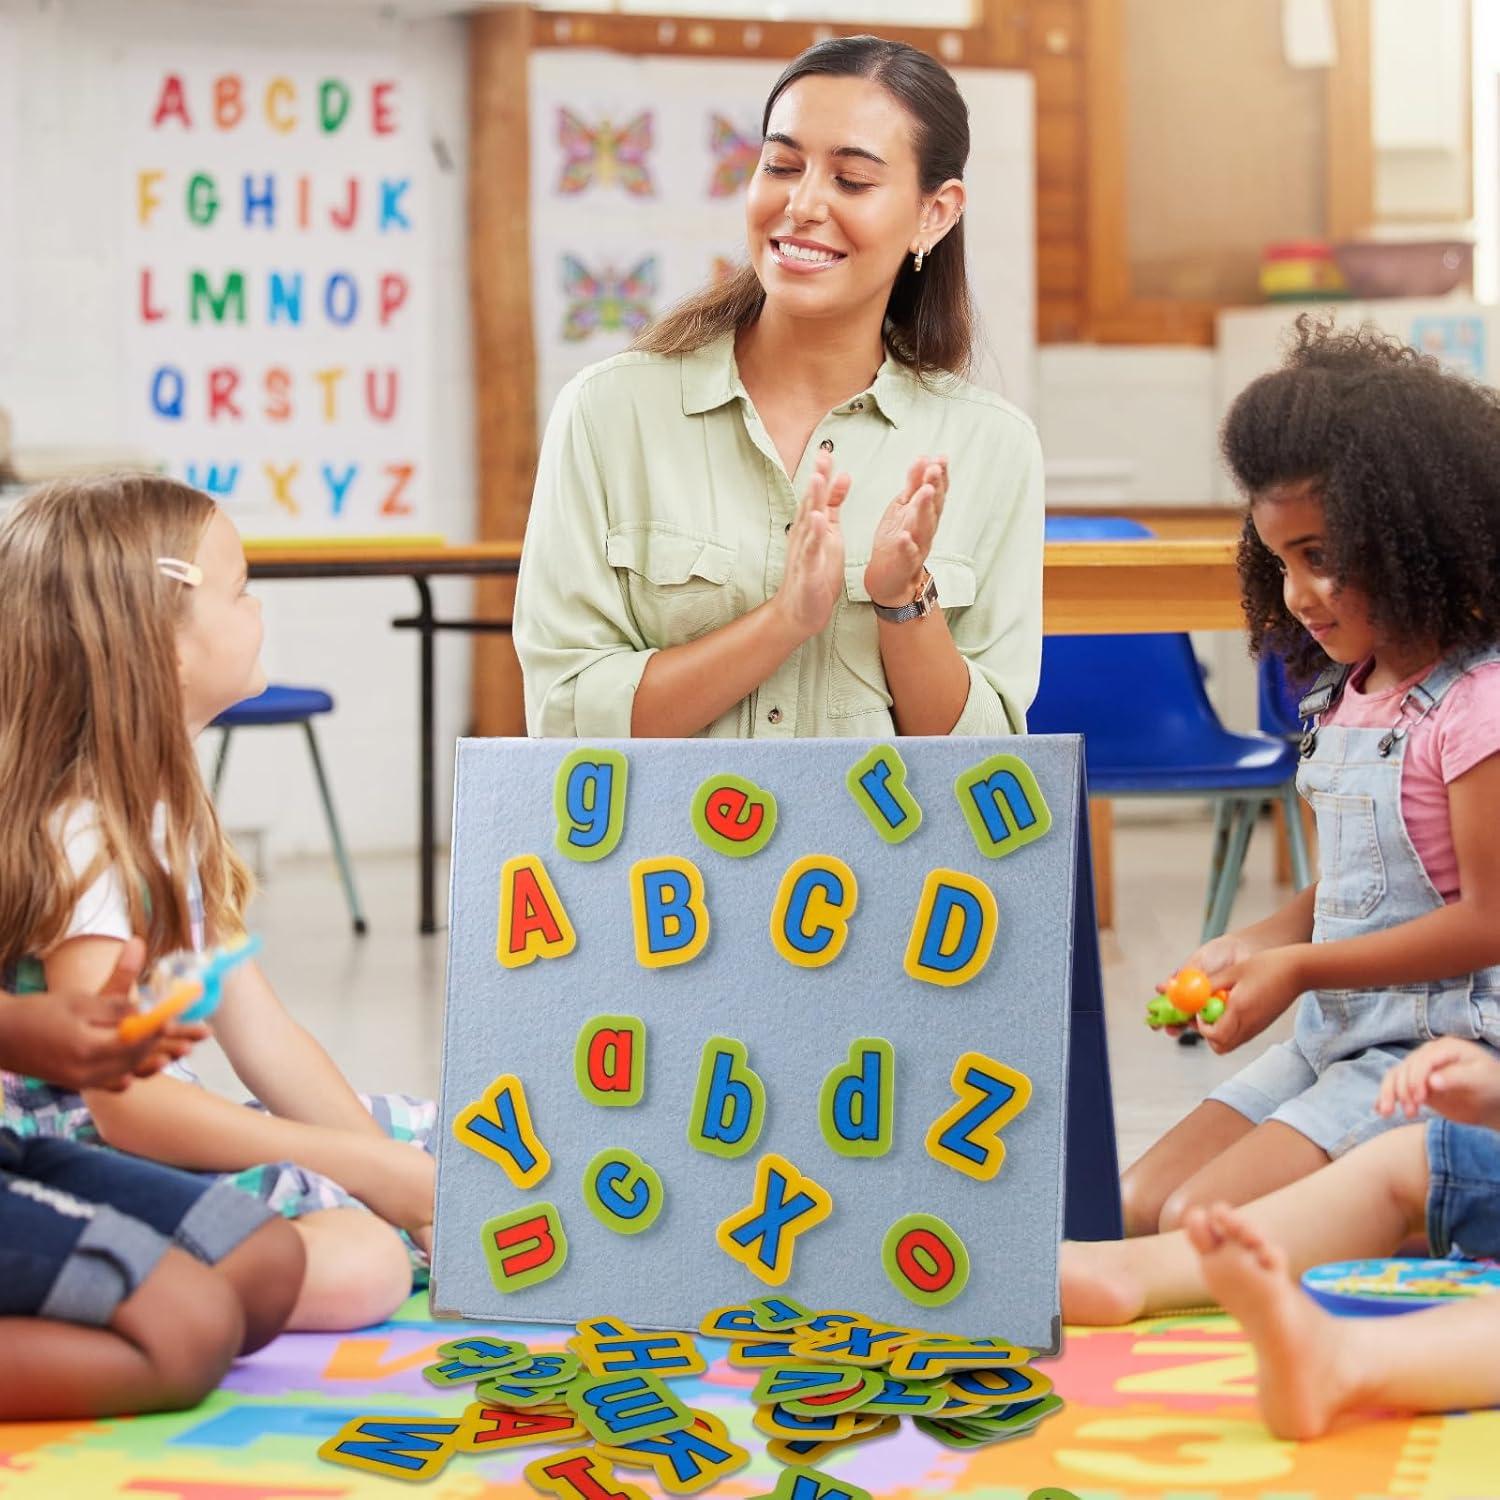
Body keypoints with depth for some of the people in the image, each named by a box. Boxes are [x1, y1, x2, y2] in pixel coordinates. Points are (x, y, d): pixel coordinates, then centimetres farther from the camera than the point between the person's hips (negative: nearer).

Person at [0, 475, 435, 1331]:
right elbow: (128, 1106, -25)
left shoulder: (173, 812, 11)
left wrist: (389, 1167, -5)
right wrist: (374, 1170, -23)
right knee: (359, 1265, -27)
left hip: (160, 1136, 10)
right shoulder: (82, 841, -20)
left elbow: (261, 1033, 8)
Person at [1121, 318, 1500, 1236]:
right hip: (1334, 1049, 9)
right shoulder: (1349, 696, 14)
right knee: (1134, 1211, -1)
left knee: (1199, 1221, -21)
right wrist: (1244, 952, 2)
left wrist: (1298, 969, -14)